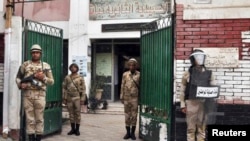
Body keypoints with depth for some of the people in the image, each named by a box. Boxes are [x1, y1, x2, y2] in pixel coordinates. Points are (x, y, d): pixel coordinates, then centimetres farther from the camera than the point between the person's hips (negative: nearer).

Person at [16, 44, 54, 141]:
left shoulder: (46, 66, 8)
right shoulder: (25, 64, 9)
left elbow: (51, 81, 8)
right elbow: (18, 77, 15)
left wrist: (43, 77, -10)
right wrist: (20, 84, -5)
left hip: (40, 95, 0)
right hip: (27, 94, 1)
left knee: (39, 118, 4)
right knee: (29, 119, 4)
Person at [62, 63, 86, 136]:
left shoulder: (80, 78, 1)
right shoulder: (67, 77, 7)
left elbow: (83, 89, -1)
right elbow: (64, 88, 8)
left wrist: (82, 99, -7)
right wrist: (64, 98, 3)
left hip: (77, 98, -2)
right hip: (69, 98, 2)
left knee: (77, 114, 1)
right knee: (71, 114, 7)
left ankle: (77, 129, 9)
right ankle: (73, 129, 17)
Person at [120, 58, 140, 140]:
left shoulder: (139, 74, 0)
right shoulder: (125, 74, 4)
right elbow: (122, 86, 6)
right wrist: (121, 97, 3)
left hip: (135, 98, -1)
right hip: (126, 98, 2)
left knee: (134, 116, 3)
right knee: (127, 115, 6)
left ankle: (132, 133, 12)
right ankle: (128, 132, 14)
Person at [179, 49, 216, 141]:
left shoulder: (208, 73, 7)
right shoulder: (188, 73, 2)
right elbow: (183, 90, 3)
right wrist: (183, 104, -2)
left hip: (204, 103, 2)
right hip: (191, 103, -2)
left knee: (202, 127, 7)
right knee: (191, 127, 2)